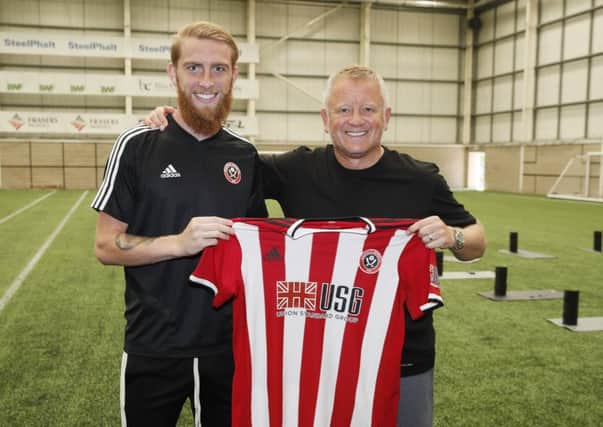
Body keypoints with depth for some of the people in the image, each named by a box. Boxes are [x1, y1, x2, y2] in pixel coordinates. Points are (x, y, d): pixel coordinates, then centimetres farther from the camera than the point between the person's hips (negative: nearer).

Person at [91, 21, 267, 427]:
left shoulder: (245, 154, 3)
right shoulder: (138, 145, -8)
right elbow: (106, 246, -9)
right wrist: (179, 243, -23)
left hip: (229, 345, 3)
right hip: (154, 347, -3)